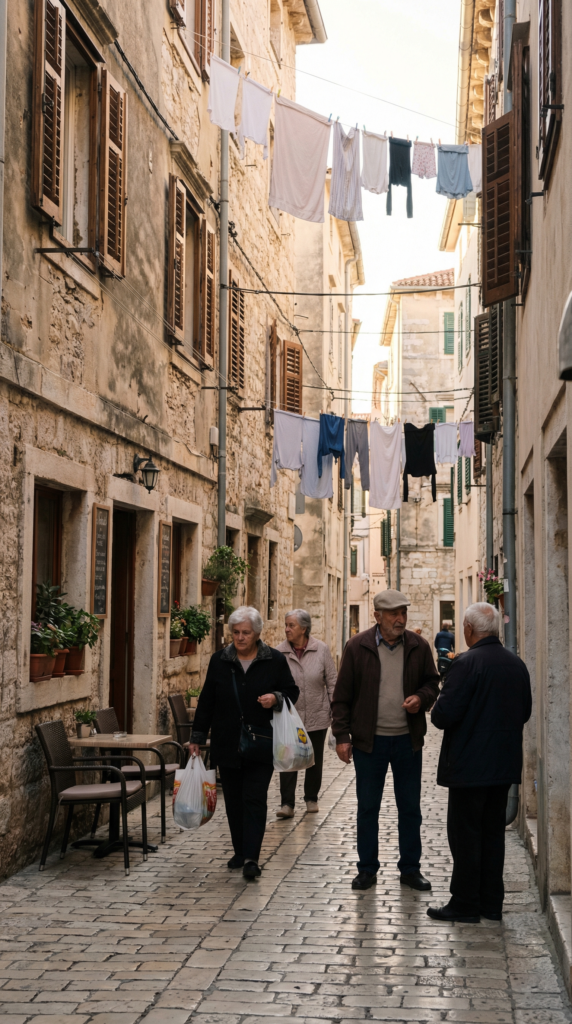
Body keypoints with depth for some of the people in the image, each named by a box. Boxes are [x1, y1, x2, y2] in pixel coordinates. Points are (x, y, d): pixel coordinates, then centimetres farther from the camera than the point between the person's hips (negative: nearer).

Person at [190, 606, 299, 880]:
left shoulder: (275, 660, -1)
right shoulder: (220, 660, 5)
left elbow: (292, 692, 7)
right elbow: (207, 701, 9)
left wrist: (276, 698, -16)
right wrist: (197, 737, 8)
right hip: (227, 744, 3)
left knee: (254, 799, -7)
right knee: (233, 800, 9)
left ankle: (251, 857, -7)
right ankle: (240, 851, 22)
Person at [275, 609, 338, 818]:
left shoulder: (321, 649, -4)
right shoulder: (279, 652, -6)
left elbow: (332, 682, 0)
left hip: (317, 715, 1)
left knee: (314, 760, 13)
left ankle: (311, 799, 29)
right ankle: (287, 804, -3)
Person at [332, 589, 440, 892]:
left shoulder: (418, 646, 2)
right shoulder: (357, 647, -4)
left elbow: (432, 682, 12)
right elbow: (342, 695, -2)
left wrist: (421, 698, -11)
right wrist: (342, 735, -6)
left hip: (408, 739, 2)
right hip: (369, 741, -2)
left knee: (410, 808, 9)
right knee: (367, 807, 7)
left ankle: (410, 868, 22)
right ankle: (367, 869, 20)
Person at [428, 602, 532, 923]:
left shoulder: (467, 663, -18)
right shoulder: (517, 664, 5)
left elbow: (445, 714, -21)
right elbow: (525, 712, 14)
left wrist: (438, 716, 0)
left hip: (470, 764, -7)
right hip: (505, 762, 7)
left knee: (465, 835, 3)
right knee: (494, 832, 15)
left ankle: (466, 903, 9)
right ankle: (492, 903, 21)